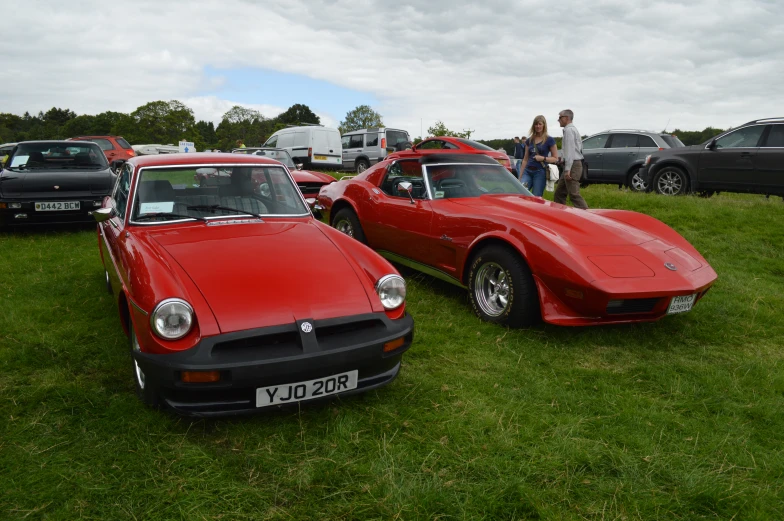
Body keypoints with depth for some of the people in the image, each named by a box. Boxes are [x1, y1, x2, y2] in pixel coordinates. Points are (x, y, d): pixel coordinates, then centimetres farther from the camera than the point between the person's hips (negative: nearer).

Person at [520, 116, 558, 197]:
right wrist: (520, 175, 12)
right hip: (527, 171, 4)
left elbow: (555, 159, 2)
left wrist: (543, 158, -15)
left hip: (540, 172, -4)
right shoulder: (529, 140, 13)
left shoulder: (549, 140, 0)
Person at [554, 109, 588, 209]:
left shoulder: (569, 130, -11)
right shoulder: (573, 129, 20)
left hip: (572, 166, -10)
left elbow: (570, 150, -19)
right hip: (575, 164, 10)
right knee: (559, 193, 13)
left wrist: (567, 169, -23)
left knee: (574, 194, -13)